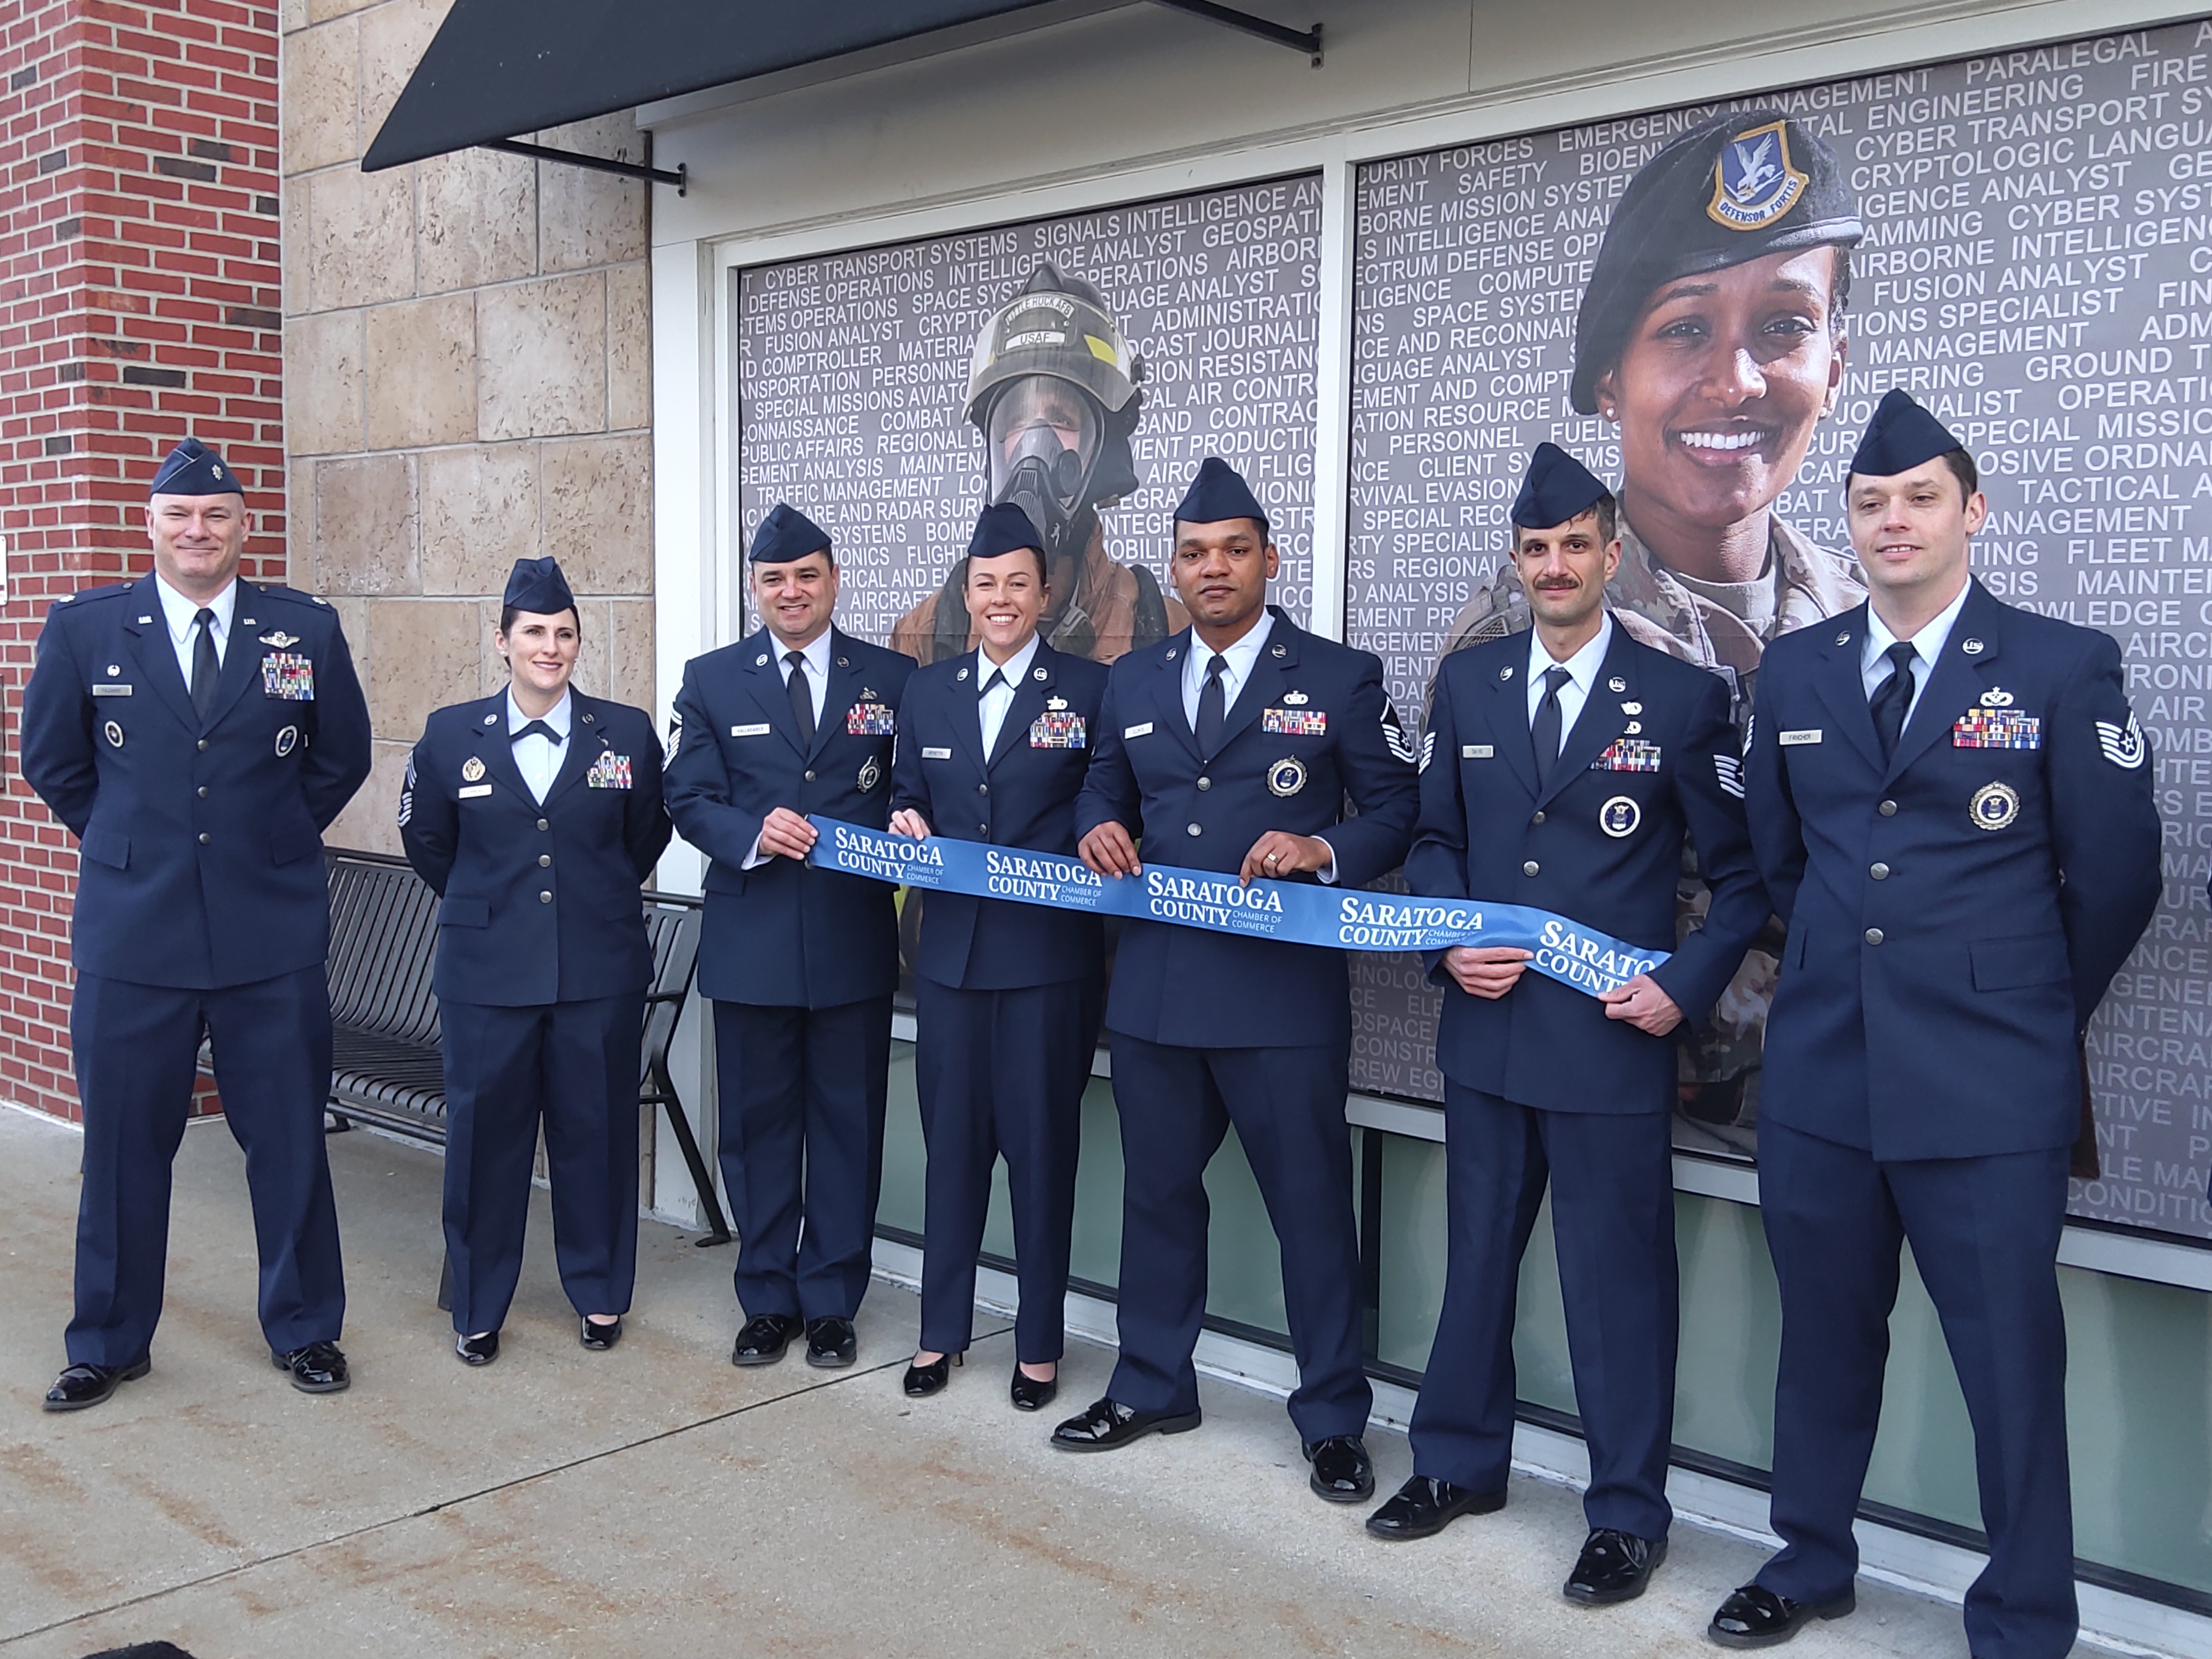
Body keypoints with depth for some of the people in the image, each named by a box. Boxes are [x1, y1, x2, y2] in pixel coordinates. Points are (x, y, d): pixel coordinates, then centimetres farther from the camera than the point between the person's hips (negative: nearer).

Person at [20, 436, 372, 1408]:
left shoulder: (306, 630, 2)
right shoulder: (84, 627, 2)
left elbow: (342, 759, 13)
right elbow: (50, 760, 13)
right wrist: (124, 839, 11)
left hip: (273, 930, 0)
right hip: (133, 928, 0)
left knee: (290, 1137, 8)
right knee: (123, 1143, 8)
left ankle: (304, 1329, 24)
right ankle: (110, 1343, 24)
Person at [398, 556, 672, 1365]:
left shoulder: (628, 732, 1)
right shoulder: (451, 735, 2)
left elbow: (648, 835, 14)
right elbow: (426, 838, 16)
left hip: (600, 969, 0)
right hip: (486, 969, 0)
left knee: (597, 1130, 8)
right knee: (484, 1133, 5)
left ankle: (599, 1293, 25)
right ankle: (477, 1306, 21)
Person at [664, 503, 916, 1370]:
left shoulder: (893, 678, 5)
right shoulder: (712, 679, 6)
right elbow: (689, 798, 1)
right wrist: (753, 833, -18)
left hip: (855, 938, 0)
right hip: (751, 939, 1)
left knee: (848, 1122, 7)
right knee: (757, 1122, 9)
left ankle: (830, 1304, 20)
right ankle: (767, 1302, 23)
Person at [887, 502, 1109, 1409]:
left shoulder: (1089, 688, -1)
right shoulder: (927, 688, 11)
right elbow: (905, 794, 16)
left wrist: (1079, 863, -19)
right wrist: (905, 821, -5)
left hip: (1050, 953, -3)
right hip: (951, 950, 4)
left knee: (1042, 1145, 4)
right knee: (951, 1141, 11)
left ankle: (1039, 1343, 18)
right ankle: (941, 1330, 24)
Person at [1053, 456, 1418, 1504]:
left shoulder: (1339, 677, 0)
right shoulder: (1134, 681, 13)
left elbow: (1397, 809, 0)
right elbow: (1105, 786, 23)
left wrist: (1324, 851, -18)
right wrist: (1102, 828, 0)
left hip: (1285, 990, -4)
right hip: (1154, 985, 5)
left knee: (1312, 1206, 3)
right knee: (1157, 1191, 15)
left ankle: (1332, 1420, 18)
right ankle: (1151, 1388, 32)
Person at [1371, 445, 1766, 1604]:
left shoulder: (1682, 698, -3)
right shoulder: (1467, 684, 8)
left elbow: (1740, 873, 0)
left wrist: (1687, 987, -11)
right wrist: (1450, 944, -3)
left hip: (1615, 1036, -4)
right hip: (1486, 1029, 4)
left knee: (1619, 1280, 4)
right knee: (1476, 1255, 17)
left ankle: (1627, 1515, 19)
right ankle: (1460, 1464, 33)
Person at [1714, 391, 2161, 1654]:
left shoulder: (2064, 666, -4)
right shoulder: (1797, 670, 8)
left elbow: (2115, 877, 0)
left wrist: (2028, 1015, 8)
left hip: (1987, 1091, -4)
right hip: (1822, 1075, 4)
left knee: (2013, 1369, 3)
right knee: (1825, 1339, 17)